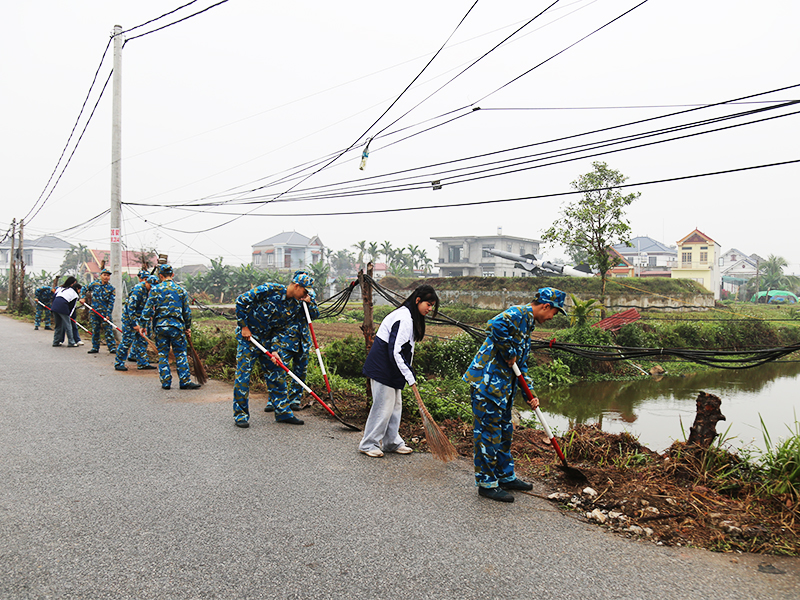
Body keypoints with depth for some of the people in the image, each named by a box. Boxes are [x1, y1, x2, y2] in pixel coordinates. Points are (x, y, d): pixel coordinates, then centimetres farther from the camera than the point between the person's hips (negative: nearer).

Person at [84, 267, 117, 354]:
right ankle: (95, 348, 18)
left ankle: (112, 348, 0)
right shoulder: (95, 283, 4)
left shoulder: (111, 288, -2)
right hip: (94, 311, 2)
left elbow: (111, 302, -5)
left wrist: (108, 314, -12)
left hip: (105, 312, -2)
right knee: (95, 330, 9)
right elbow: (85, 289, 22)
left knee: (108, 330, -4)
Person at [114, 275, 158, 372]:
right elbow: (130, 307, -24)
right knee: (127, 340, -6)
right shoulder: (138, 289, -21)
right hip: (129, 318, -9)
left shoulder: (147, 290, 8)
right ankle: (118, 364, 4)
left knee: (141, 340, 8)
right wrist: (135, 323, -26)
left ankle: (143, 363, 13)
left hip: (138, 318, 9)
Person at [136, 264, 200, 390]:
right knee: (180, 354, 6)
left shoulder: (155, 289, 0)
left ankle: (166, 382, 10)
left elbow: (148, 309, -3)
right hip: (177, 326, 0)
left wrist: (142, 324, 4)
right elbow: (187, 311, 7)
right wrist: (188, 328, 15)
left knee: (162, 354, 9)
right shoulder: (181, 290, 3)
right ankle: (185, 381, 4)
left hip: (160, 326, 0)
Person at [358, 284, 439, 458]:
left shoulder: (411, 316, 10)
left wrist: (409, 373, 17)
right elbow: (395, 351, -26)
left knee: (395, 405, 14)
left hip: (392, 368, 10)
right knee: (383, 405, -4)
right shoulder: (404, 318, -23)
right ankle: (368, 444, 9)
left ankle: (392, 442, 25)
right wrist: (409, 376, -23)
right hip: (382, 367, -10)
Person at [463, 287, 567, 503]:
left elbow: (521, 363, 24)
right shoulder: (519, 313, -12)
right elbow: (497, 325, -36)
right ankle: (487, 483, 9)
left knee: (504, 431, 19)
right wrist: (509, 354, -21)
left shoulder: (528, 323, 20)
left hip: (503, 384, 11)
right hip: (487, 381, -11)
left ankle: (505, 476, 32)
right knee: (488, 432, -1)